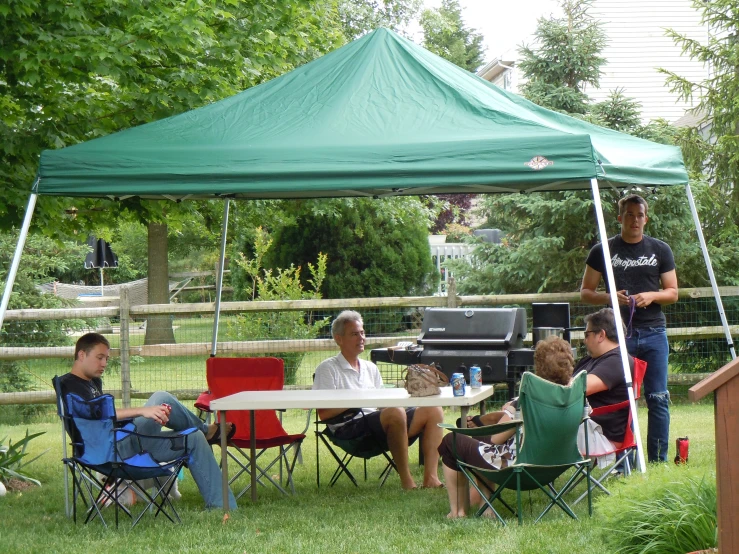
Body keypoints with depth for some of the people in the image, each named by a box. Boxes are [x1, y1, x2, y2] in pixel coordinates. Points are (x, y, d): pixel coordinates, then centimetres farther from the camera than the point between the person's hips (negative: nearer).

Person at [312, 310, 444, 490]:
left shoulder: (370, 368, 26)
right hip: (349, 428, -8)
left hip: (379, 424, 8)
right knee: (396, 413, -35)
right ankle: (406, 481, -31)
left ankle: (430, 478, -19)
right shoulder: (327, 368, 3)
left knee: (434, 411, -8)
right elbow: (324, 414, -7)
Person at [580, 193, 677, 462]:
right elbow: (585, 292, 8)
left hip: (653, 332, 1)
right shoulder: (603, 251, 6)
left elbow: (673, 293, 12)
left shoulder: (660, 250, 10)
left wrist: (651, 295, -9)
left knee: (658, 399, 0)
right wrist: (609, 297, -12)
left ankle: (658, 462, 7)